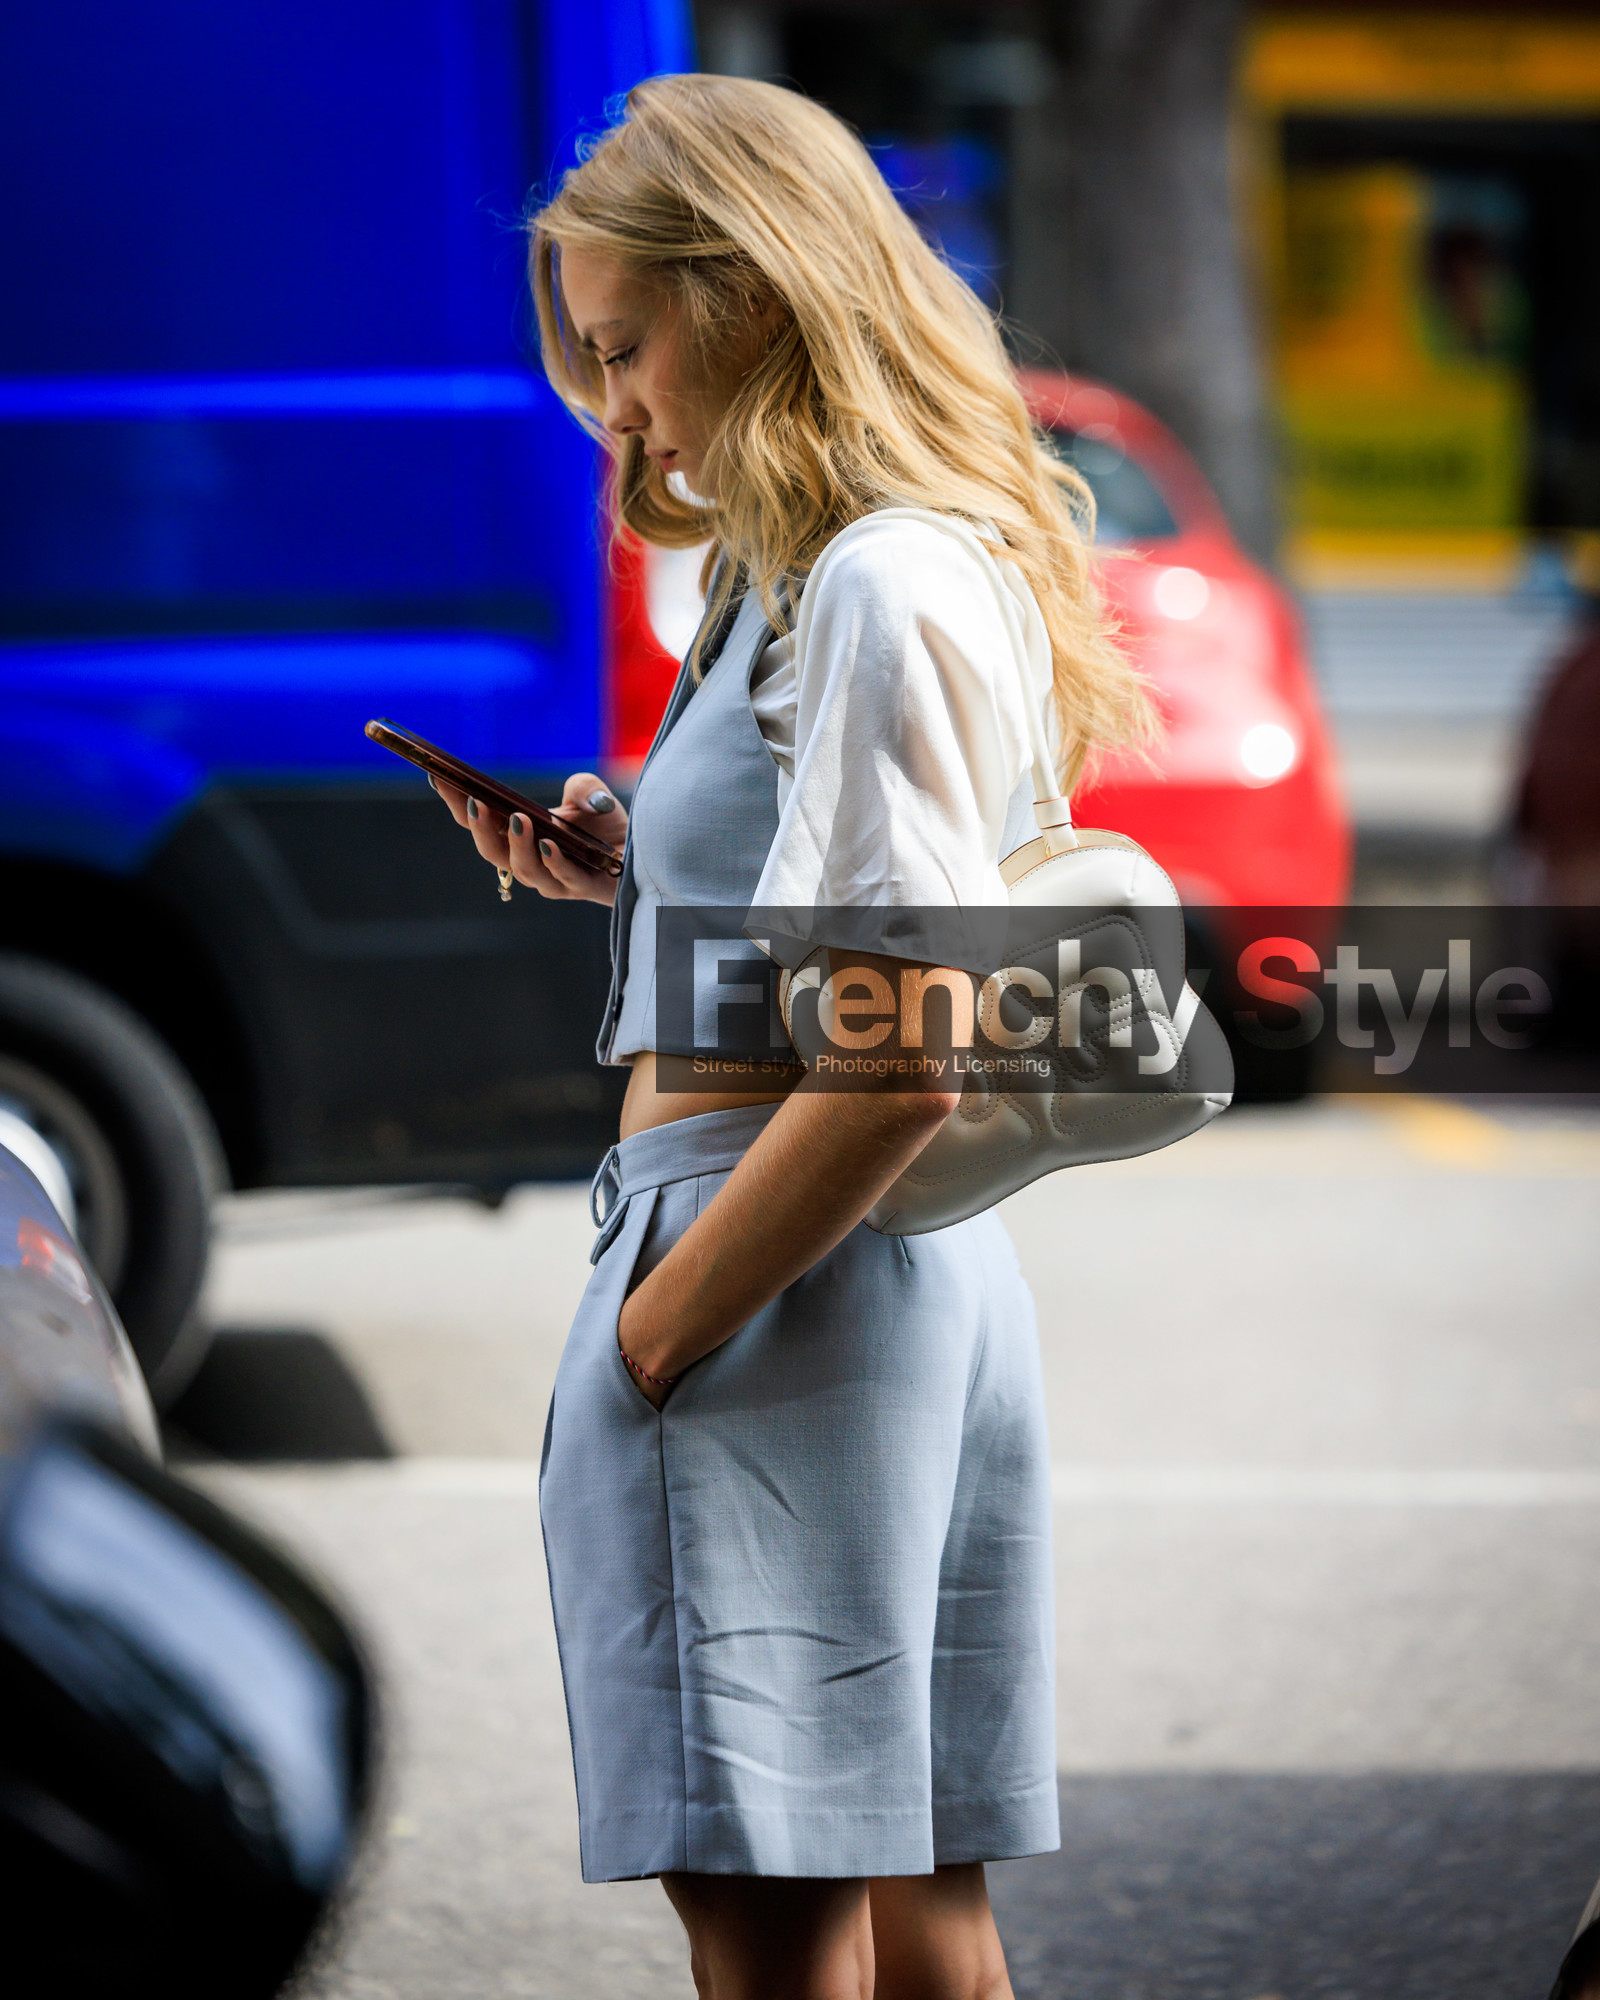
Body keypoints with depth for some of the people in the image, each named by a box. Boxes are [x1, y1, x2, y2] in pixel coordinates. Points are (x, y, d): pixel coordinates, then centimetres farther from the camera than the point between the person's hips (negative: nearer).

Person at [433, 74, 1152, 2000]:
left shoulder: (878, 591, -14)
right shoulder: (803, 577, 16)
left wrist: (648, 1336, -16)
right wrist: (627, 864, 10)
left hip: (780, 1273, -10)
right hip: (927, 1273, 10)